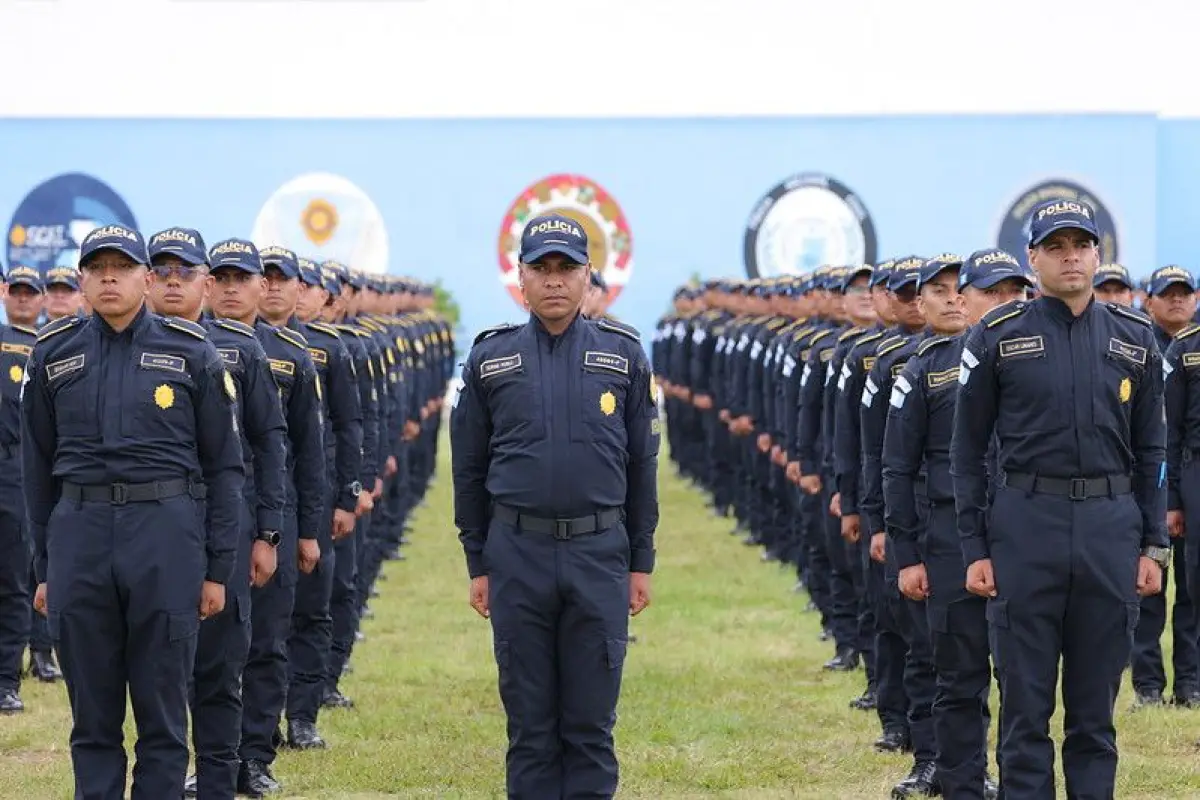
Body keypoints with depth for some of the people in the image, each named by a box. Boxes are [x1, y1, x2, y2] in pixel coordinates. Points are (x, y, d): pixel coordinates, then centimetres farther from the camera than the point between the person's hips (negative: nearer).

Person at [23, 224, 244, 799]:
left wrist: (217, 570, 0)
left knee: (163, 713, 1)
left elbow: (223, 466, 4)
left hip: (167, 538, -2)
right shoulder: (53, 356, 7)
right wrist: (43, 568, 9)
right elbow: (38, 467, 12)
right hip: (79, 534, 2)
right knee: (92, 714, 6)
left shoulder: (191, 353, 2)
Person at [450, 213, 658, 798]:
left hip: (599, 554, 0)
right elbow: (468, 469, 8)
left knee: (591, 722, 3)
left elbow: (642, 464, 7)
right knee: (529, 721, 5)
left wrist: (641, 562, 5)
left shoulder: (623, 354, 3)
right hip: (518, 553, 0)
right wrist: (477, 564, 5)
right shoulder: (490, 359, 3)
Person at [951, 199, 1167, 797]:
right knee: (1025, 703, 2)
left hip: (1112, 529, 2)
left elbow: (1150, 451, 11)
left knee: (1096, 703, 7)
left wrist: (1153, 545, 5)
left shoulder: (1134, 339, 8)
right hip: (1026, 527, -2)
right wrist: (974, 550, -4)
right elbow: (967, 450, 2)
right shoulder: (997, 337, 0)